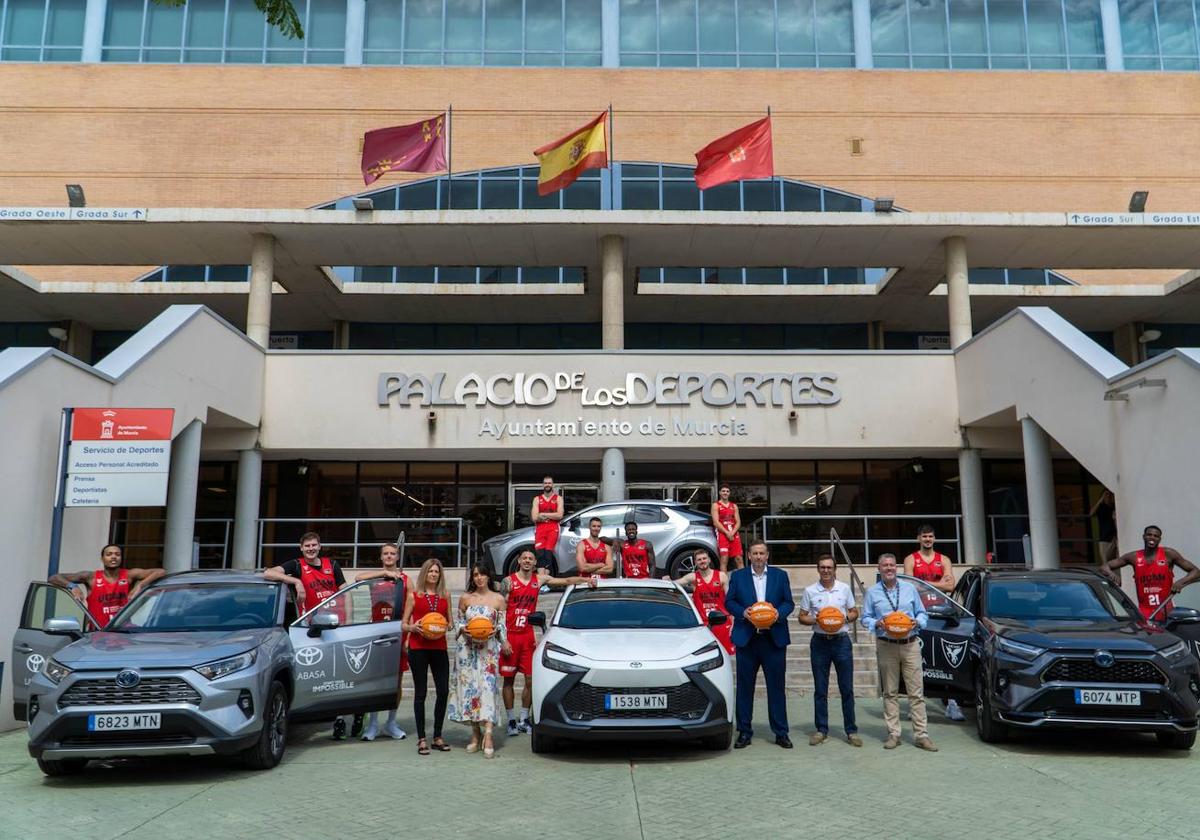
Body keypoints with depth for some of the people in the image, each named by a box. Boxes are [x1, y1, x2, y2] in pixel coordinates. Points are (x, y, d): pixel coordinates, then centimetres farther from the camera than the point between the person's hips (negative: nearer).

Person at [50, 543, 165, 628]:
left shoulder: (129, 575, 4)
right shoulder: (91, 577, 5)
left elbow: (161, 572, -4)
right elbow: (53, 578, 8)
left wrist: (140, 585, -17)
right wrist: (72, 586, -11)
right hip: (98, 632, 0)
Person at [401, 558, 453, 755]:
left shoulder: (445, 595, 12)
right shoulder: (414, 595, 4)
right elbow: (403, 624, 5)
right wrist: (413, 627, -16)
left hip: (439, 648, 3)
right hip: (418, 648, -3)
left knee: (443, 691, 0)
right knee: (420, 692, 2)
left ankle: (437, 737, 14)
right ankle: (422, 740, 9)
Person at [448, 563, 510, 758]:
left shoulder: (498, 599, 6)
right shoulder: (465, 598, 10)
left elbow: (503, 626, 8)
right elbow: (458, 621, 15)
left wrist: (495, 631, -12)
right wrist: (464, 629, -5)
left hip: (489, 649, -2)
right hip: (467, 648, 2)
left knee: (487, 686, -13)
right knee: (469, 686, 0)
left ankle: (488, 735, -19)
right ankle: (475, 734, 11)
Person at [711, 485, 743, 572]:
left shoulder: (734, 506, 18)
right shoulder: (716, 505, 5)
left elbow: (738, 522, 10)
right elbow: (716, 522, -6)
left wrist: (732, 533, -8)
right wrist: (727, 533, -14)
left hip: (734, 535, 4)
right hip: (722, 535, -4)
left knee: (739, 559, -1)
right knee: (724, 560, -9)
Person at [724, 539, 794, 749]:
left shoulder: (780, 575, 8)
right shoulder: (737, 576, 7)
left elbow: (789, 602, 7)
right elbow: (729, 601, 6)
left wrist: (779, 613, -13)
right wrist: (743, 612, -13)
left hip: (774, 638, 0)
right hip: (746, 638, 0)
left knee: (776, 686, 4)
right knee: (745, 686, 5)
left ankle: (781, 732, 13)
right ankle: (744, 731, 14)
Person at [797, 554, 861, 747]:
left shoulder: (845, 588, 5)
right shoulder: (809, 591, 2)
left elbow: (855, 613, 11)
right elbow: (802, 617, 5)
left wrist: (846, 618, -10)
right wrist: (816, 620, -14)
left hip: (842, 642, 0)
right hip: (820, 642, 0)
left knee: (847, 689, 2)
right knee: (820, 690, 6)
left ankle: (851, 731, 10)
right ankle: (821, 730, 15)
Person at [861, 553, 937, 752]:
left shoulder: (909, 588, 10)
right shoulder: (872, 592, 7)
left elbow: (923, 613, 13)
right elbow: (865, 618, 8)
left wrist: (917, 622, -7)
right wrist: (877, 623, -12)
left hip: (910, 645, 1)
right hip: (886, 646, 0)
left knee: (917, 692, -2)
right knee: (890, 693, 4)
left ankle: (921, 734, 2)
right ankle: (893, 734, 10)